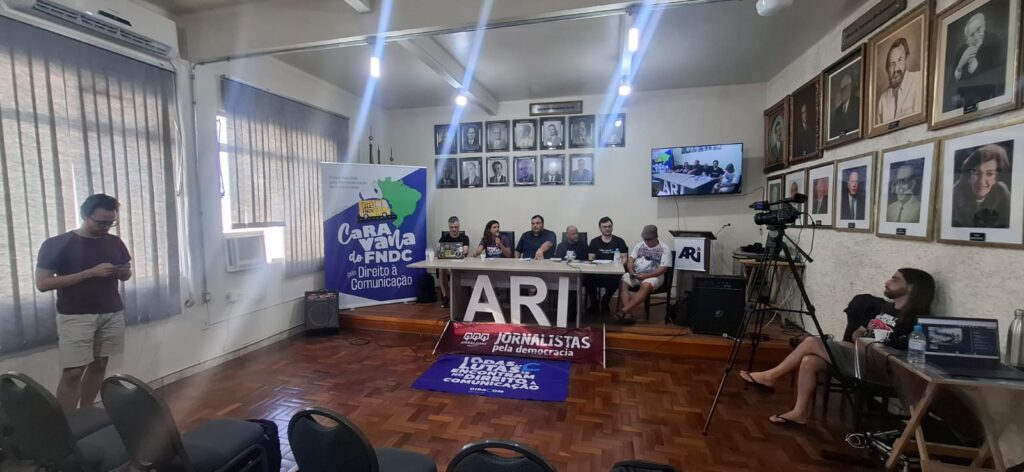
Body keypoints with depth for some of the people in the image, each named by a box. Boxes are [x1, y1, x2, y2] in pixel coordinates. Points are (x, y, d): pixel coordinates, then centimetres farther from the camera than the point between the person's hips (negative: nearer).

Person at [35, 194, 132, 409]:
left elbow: (126, 275, 16)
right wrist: (90, 272, -21)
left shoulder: (115, 242, 6)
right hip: (75, 316, -4)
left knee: (99, 364, 9)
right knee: (73, 371, -5)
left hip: (113, 313, 4)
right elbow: (42, 283, -11)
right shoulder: (56, 244, -7)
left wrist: (124, 272, -8)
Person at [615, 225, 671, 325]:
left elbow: (663, 269, -9)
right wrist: (631, 271, -14)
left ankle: (623, 311, -41)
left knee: (645, 286, -38)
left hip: (654, 276, -4)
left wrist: (646, 275, -22)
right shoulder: (639, 245, 14)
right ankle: (627, 313, -35)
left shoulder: (664, 249, -1)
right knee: (622, 283, -26)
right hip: (635, 274, 4)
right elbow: (630, 260, 9)